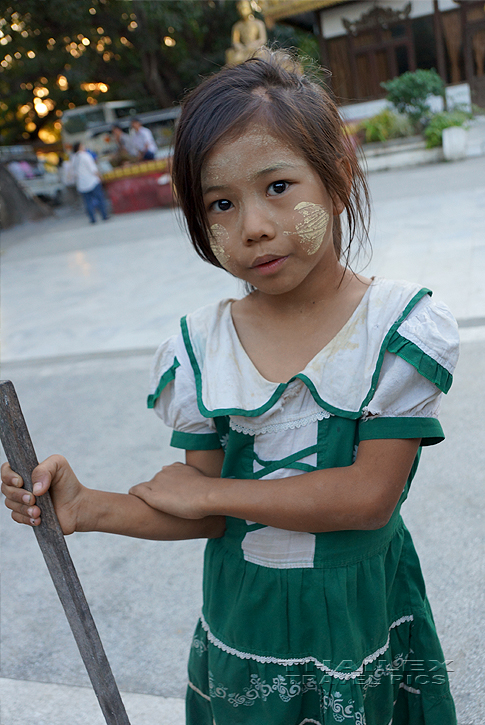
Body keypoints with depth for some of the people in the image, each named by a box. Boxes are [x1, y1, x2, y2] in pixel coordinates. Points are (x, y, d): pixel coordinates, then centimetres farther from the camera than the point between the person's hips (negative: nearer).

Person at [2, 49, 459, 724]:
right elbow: (209, 517, -4)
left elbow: (370, 494, -21)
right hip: (246, 614, 2)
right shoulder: (201, 348, -10)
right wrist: (86, 508, -17)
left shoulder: (401, 323, -17)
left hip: (363, 611, -2)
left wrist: (203, 489, -18)